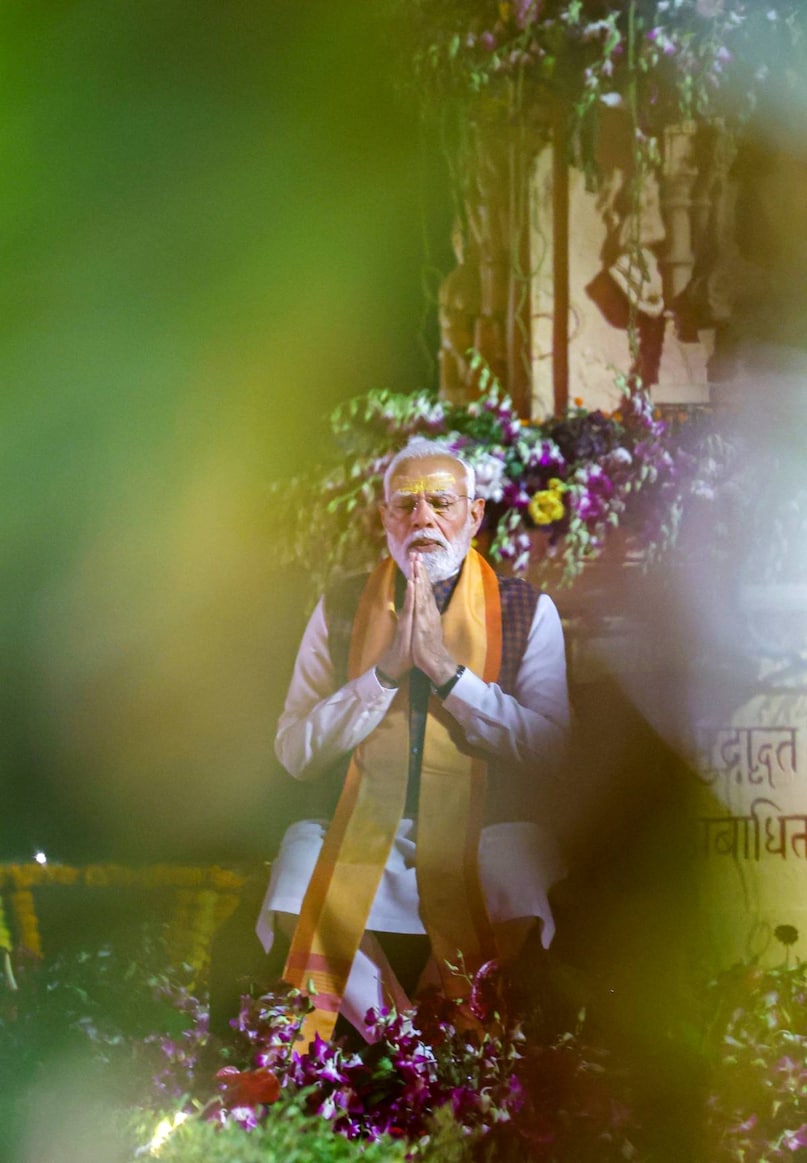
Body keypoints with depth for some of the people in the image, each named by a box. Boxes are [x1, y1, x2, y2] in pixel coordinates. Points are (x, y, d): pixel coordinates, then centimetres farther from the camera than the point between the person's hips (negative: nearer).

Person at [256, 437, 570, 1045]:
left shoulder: (526, 609, 4)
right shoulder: (342, 607, 8)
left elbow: (549, 752, -6)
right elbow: (295, 753, 0)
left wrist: (446, 669, -15)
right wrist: (386, 670, -12)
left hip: (484, 831, -1)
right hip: (364, 830, 1)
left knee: (519, 868, -33)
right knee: (302, 853, -29)